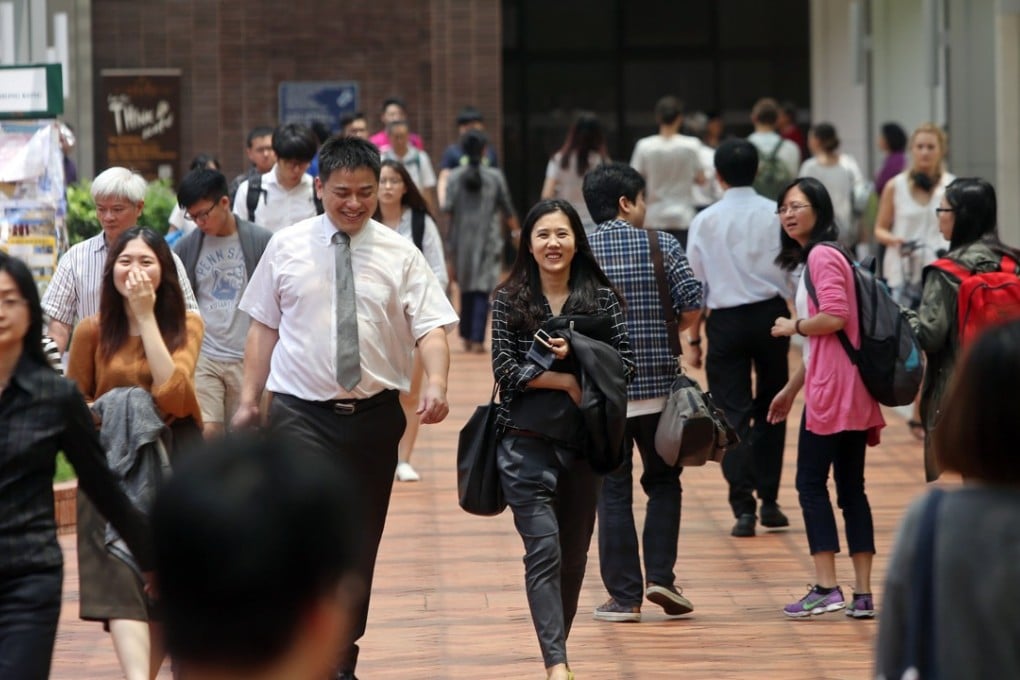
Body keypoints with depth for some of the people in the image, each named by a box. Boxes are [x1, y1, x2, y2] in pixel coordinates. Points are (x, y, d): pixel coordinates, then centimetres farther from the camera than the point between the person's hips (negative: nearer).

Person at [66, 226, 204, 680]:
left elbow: (171, 392, -17)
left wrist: (146, 317, -16)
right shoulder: (92, 332, 0)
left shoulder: (186, 326, 0)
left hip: (173, 464, 1)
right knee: (122, 577, -19)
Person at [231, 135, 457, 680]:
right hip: (301, 411, -2)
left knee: (360, 542, 11)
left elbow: (431, 327, -7)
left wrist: (436, 381, -26)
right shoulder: (287, 248, 2)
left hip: (373, 413, 2)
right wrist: (249, 400, 4)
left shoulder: (400, 255, 1)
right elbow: (264, 327, 8)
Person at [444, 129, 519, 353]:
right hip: (488, 240, -2)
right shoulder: (495, 177, -2)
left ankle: (467, 337, 19)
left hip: (461, 240, 2)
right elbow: (507, 208, 6)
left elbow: (448, 208, -5)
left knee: (466, 288, 14)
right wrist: (516, 230, 23)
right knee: (482, 290, -2)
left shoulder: (455, 177, -1)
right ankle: (477, 340, -10)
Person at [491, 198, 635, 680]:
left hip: (583, 442, 3)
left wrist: (575, 356, -16)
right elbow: (505, 369, -8)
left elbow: (626, 362, -1)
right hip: (527, 444, -3)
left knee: (574, 554, 11)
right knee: (543, 552, -12)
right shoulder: (508, 299, 0)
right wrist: (568, 381, -14)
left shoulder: (600, 297, 4)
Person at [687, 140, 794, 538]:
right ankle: (769, 500, 16)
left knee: (733, 414, 1)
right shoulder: (776, 215, -4)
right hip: (770, 314, 1)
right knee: (770, 410, 15)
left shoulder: (705, 221, -3)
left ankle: (743, 507, -7)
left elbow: (695, 285, 1)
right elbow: (793, 276, -4)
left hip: (726, 321, -1)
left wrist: (694, 339, 8)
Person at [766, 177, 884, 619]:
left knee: (811, 483, -6)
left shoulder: (822, 256, -10)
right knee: (850, 486, 8)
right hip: (848, 391, 10)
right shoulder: (813, 258, 21)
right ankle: (863, 595, 8)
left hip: (832, 391, -10)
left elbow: (835, 316, -24)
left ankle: (826, 587, -8)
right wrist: (791, 390, 26)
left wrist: (793, 326, -7)